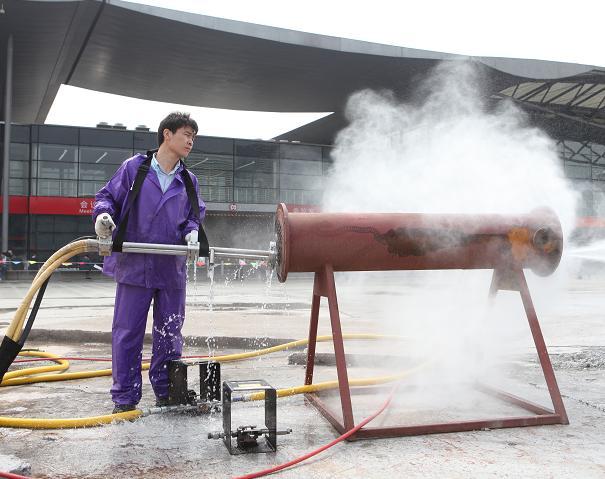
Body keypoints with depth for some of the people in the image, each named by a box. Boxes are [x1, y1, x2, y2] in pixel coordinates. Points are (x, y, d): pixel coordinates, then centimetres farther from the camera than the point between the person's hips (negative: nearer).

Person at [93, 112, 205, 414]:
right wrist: (103, 213, -16)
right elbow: (107, 196, 5)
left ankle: (166, 391, 26)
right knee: (127, 333, 1)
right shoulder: (134, 168, -1)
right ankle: (125, 397, 12)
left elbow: (195, 214, 16)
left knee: (170, 333, 11)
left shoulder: (189, 180, 10)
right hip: (134, 265, -4)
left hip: (172, 268, 4)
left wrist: (192, 230, -4)